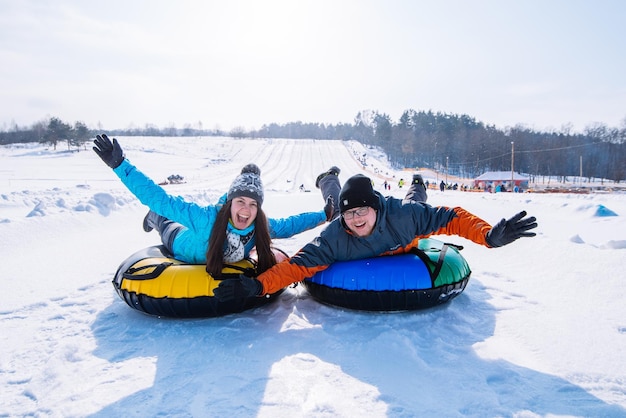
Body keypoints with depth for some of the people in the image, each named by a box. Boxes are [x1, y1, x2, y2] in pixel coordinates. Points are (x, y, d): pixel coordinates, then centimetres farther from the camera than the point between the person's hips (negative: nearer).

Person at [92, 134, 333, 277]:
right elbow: (157, 198, -47)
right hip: (185, 250, -3)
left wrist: (323, 216, -16)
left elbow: (288, 225, -16)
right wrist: (119, 164, -51)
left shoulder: (262, 227, -36)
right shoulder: (207, 218, -48)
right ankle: (158, 219, 56)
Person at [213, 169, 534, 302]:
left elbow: (450, 218, -43)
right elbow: (299, 264, -49)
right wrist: (259, 285, -63)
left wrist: (489, 235, -58)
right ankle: (331, 183, 54)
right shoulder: (334, 236, -45)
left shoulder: (402, 214, -47)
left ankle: (416, 187, 64)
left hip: (405, 252, 1)